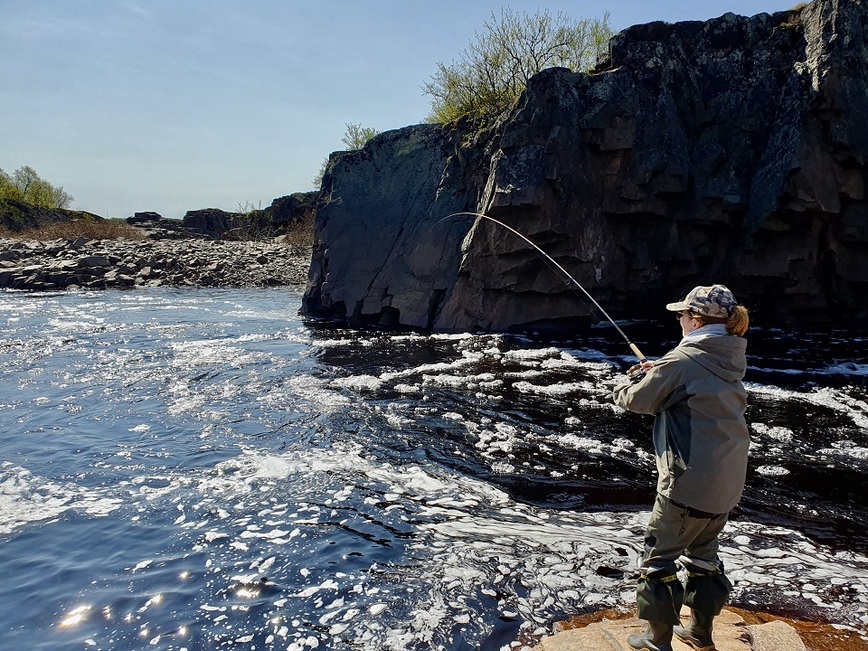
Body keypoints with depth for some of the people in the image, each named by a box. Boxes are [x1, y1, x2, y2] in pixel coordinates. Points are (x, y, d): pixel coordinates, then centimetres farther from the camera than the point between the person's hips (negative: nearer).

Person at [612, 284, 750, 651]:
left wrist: (632, 384, 13)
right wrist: (659, 375, 11)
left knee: (658, 556, 7)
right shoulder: (731, 360, 7)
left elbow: (637, 400, -8)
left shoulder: (683, 360, -17)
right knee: (703, 551, 23)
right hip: (728, 482, 8)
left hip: (690, 481, -8)